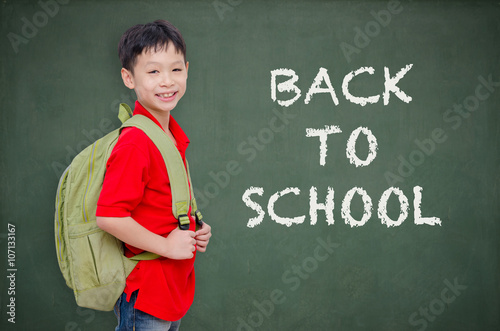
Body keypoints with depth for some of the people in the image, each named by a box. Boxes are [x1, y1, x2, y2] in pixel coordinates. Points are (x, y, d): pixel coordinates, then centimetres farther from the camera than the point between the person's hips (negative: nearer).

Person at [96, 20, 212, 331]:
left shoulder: (175, 135, 6)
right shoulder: (135, 142, -22)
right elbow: (109, 216, -27)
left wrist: (195, 229, 5)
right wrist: (166, 245, -20)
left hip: (178, 287, 9)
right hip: (146, 294, -9)